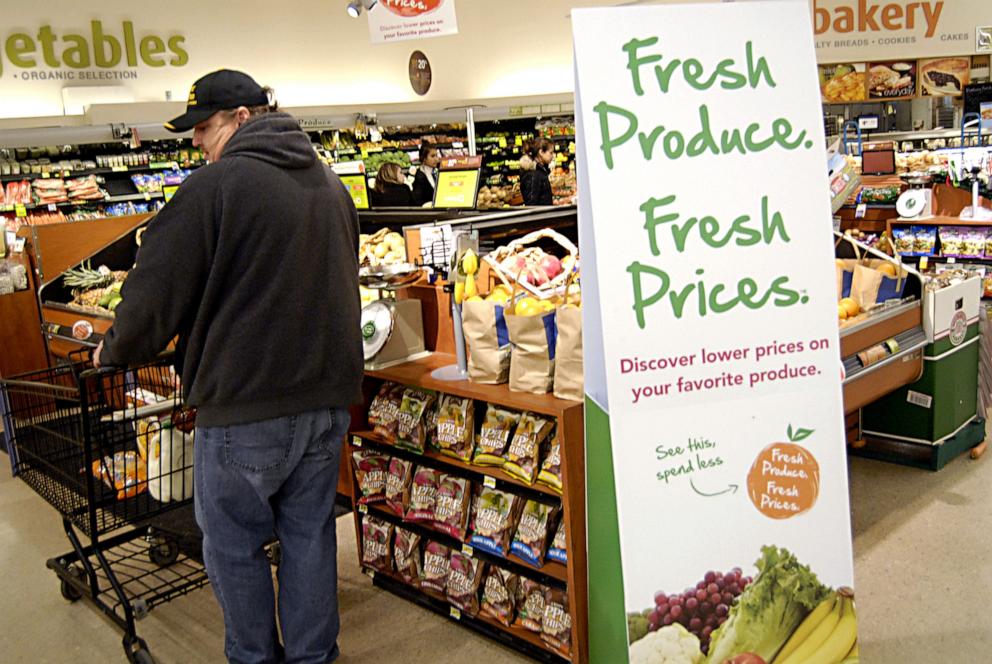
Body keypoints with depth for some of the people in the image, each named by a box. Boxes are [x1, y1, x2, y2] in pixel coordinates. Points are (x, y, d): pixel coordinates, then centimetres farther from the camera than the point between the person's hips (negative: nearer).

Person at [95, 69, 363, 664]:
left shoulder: (218, 185, -12)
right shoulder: (332, 185, 11)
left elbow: (157, 287, -9)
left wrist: (115, 351, 8)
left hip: (247, 401, -7)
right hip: (329, 392, 7)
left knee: (234, 543, 11)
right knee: (310, 532, 16)